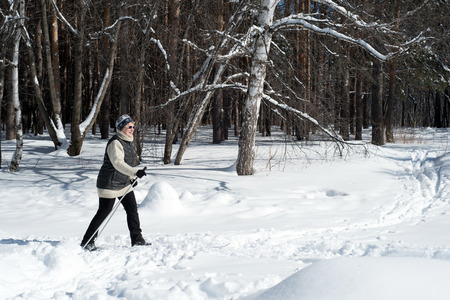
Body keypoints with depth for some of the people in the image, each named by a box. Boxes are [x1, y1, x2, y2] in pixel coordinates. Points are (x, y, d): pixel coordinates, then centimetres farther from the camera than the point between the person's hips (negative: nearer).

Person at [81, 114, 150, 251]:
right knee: (103, 212, -4)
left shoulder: (129, 141, 8)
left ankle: (137, 240, 16)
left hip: (124, 183, 9)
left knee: (132, 210, 7)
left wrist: (131, 178, 23)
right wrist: (135, 172, -47)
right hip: (109, 183, -9)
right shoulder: (115, 143, -22)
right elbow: (118, 163, -36)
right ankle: (87, 242, 7)